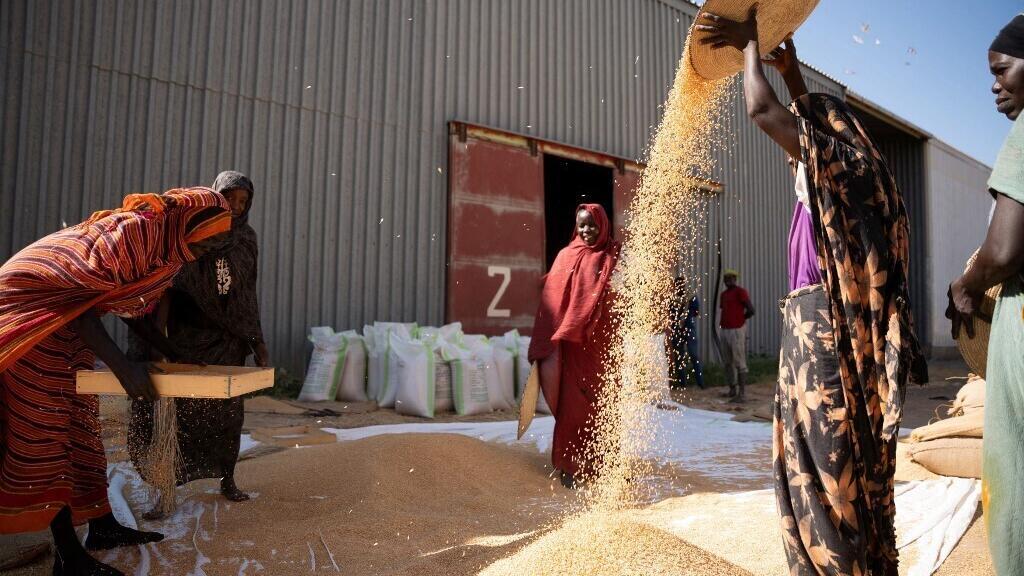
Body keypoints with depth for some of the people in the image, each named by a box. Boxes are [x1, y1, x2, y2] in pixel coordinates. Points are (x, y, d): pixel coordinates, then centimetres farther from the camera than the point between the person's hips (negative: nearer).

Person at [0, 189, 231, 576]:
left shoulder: (166, 250, 2)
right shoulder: (134, 231, -27)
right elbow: (79, 302, -26)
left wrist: (168, 351, 9)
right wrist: (121, 365, -30)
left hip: (70, 325, 10)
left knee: (80, 421, 11)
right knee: (43, 427, -8)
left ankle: (101, 526, 19)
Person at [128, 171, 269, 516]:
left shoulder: (246, 238, 5)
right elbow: (170, 284, -15)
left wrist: (257, 340, 9)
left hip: (229, 335, 3)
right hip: (189, 332, -3)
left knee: (228, 410, 7)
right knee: (179, 409, -3)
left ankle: (227, 480, 22)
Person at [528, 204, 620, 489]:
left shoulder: (615, 257, 6)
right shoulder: (567, 256, 5)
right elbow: (553, 299, 1)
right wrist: (555, 337, -8)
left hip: (605, 342, 1)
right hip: (574, 343, -1)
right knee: (573, 403, 0)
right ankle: (570, 466, 11)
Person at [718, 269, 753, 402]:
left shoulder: (741, 291, -10)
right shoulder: (724, 294, 16)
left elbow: (751, 310, -16)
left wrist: (739, 320, -2)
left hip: (737, 331, -9)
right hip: (725, 331, 9)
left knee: (739, 363, -7)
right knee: (727, 362, 13)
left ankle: (742, 394, -4)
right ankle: (732, 390, 25)